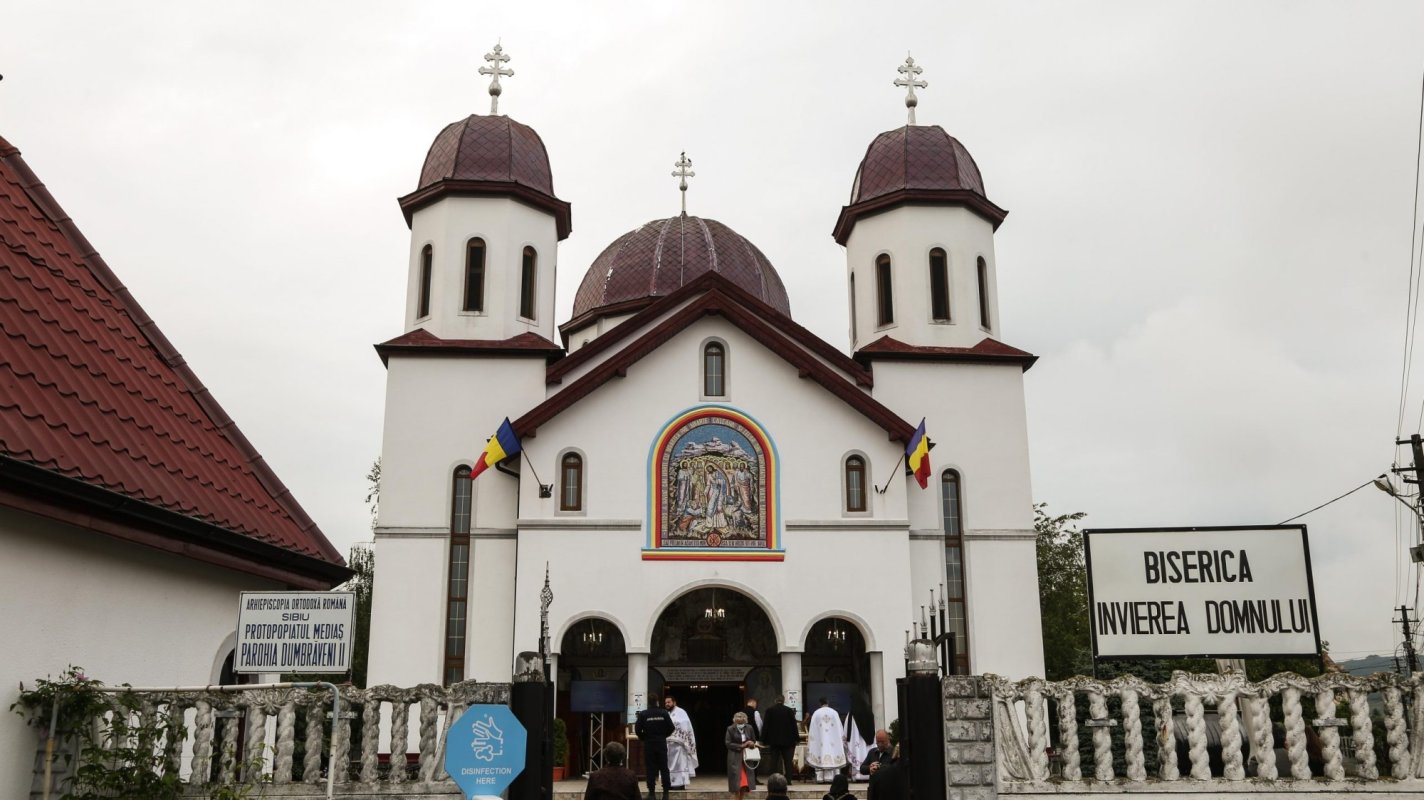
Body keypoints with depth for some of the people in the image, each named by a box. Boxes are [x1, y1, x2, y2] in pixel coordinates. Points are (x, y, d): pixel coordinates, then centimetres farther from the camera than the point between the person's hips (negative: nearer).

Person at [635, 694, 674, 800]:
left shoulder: (643, 714, -6)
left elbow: (637, 729, -10)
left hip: (649, 743, -1)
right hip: (662, 743, 1)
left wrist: (643, 738, 8)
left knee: (651, 768, 4)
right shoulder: (664, 713, -2)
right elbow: (671, 727, -3)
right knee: (664, 768, 7)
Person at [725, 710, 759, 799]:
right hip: (735, 758, -3)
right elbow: (728, 743, -10)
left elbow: (754, 741, 14)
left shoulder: (749, 728, 2)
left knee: (746, 782, 3)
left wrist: (752, 744, -11)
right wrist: (741, 746, -15)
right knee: (736, 781, -6)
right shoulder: (730, 729, -8)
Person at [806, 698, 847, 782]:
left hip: (819, 740, 0)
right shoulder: (834, 712, 3)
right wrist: (843, 737, 15)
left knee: (820, 754, 1)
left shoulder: (816, 713, 1)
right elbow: (840, 729, 6)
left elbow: (812, 729, 2)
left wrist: (809, 737, 10)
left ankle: (820, 778, -4)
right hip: (832, 740, 0)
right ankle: (829, 777, -4)